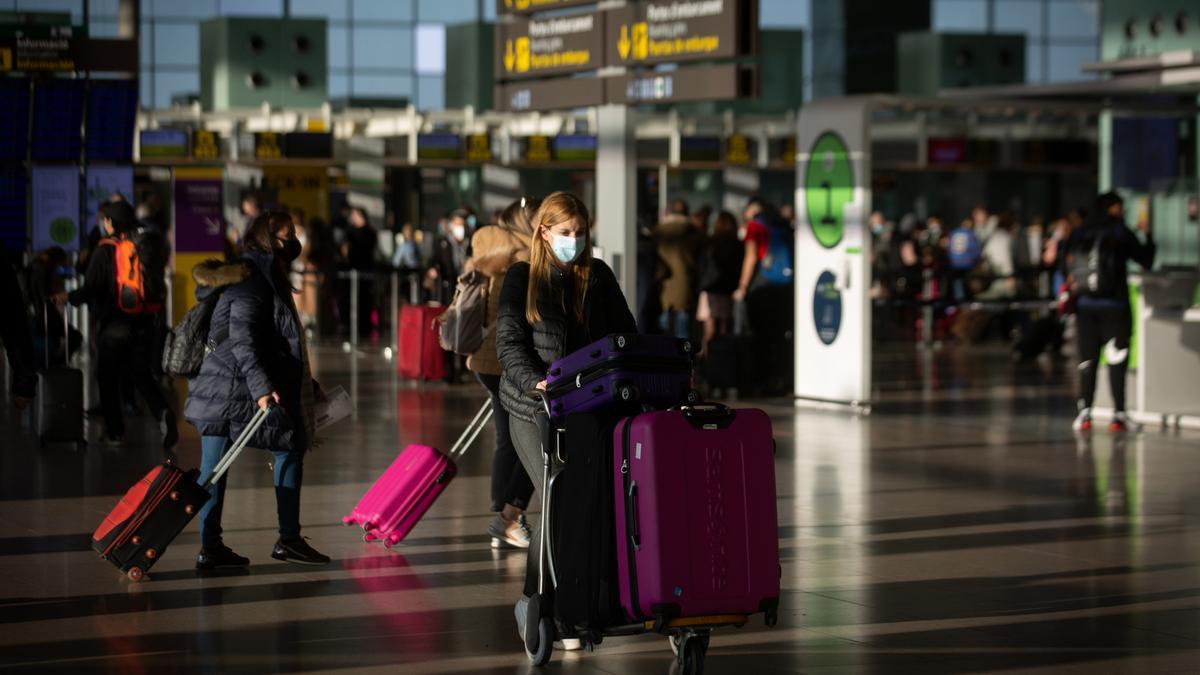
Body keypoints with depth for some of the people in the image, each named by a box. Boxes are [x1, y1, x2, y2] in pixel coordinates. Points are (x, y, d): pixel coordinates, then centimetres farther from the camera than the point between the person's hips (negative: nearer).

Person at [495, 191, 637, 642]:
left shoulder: (598, 277, 8)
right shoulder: (522, 278, -1)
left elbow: (626, 335, 7)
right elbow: (509, 342, -9)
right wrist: (534, 381, -27)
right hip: (533, 407, -3)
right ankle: (531, 601, -2)